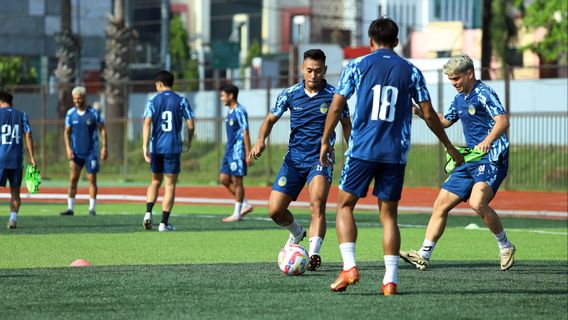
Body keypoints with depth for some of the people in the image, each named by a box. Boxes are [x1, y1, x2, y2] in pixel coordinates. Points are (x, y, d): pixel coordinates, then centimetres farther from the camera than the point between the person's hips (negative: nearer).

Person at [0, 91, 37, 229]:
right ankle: (13, 219, -2)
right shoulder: (22, 115, 8)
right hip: (16, 159, 3)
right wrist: (32, 157, 3)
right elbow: (28, 136, 2)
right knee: (15, 191, 9)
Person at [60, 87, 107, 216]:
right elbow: (67, 132, 7)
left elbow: (102, 130, 0)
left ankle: (92, 208, 8)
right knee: (73, 179, -2)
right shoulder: (71, 113, 2)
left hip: (91, 152, -2)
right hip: (76, 152, 2)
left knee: (92, 179, 1)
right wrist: (68, 148, -5)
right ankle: (70, 208, 0)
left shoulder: (94, 113, -5)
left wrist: (104, 147, -7)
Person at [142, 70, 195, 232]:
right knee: (170, 185, 3)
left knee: (155, 181, 19)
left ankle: (148, 212, 0)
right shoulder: (181, 101, 1)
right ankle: (164, 223, -2)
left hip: (156, 147, 2)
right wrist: (189, 141, 17)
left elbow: (147, 124, -9)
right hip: (173, 147, -2)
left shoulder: (153, 101, 2)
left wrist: (145, 147, -13)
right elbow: (191, 125, -2)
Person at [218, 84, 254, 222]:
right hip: (229, 152, 10)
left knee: (237, 181, -3)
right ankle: (246, 205, 15)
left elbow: (245, 133, -16)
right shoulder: (230, 112, 15)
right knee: (224, 178, 8)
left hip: (238, 151, -10)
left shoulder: (239, 111, -13)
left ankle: (237, 213, 3)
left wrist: (248, 154, -18)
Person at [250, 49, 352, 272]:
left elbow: (346, 125, 10)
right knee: (275, 210, -1)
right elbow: (271, 119, 9)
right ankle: (297, 233, 31)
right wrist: (261, 140, -10)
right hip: (294, 158, 3)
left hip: (320, 159, -3)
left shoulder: (333, 95, -3)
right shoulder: (290, 94, 1)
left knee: (317, 202, -27)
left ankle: (313, 255, -30)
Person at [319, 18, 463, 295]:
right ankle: (390, 280, 0)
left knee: (345, 206, 10)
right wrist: (449, 147, 19)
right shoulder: (411, 71, 8)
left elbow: (336, 107, 2)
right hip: (396, 154, 2)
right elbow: (428, 114, 7)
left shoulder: (356, 66, 4)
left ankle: (349, 267, -7)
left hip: (362, 149, -2)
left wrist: (325, 142, 14)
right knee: (389, 215, 8)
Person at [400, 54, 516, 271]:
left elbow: (502, 121, -23)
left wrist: (488, 141, -40)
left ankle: (505, 247, -7)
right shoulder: (459, 99, 17)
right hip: (470, 161, 9)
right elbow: (445, 121, 35)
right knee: (441, 204, 4)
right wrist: (423, 113, 17)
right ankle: (423, 255, 9)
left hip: (492, 158, -9)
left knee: (477, 203, -28)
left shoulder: (484, 94, -10)